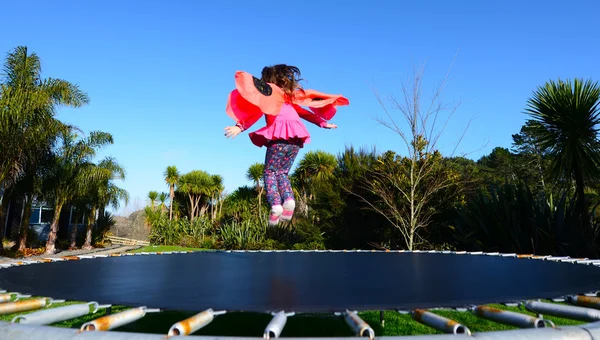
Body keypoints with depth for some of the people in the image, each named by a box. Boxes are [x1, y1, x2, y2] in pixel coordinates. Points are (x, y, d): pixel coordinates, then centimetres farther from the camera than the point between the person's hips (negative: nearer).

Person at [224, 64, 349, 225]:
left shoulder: (267, 91, 13)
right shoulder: (290, 96, 29)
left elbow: (257, 109, -4)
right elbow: (305, 112, 32)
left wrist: (240, 126, -13)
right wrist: (323, 123, 42)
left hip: (280, 135, -5)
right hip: (296, 137, 5)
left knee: (270, 172, 2)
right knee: (282, 172, 13)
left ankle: (275, 205, -18)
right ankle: (289, 200, -11)